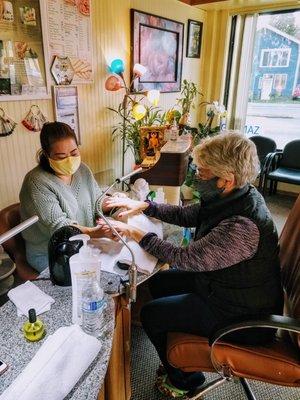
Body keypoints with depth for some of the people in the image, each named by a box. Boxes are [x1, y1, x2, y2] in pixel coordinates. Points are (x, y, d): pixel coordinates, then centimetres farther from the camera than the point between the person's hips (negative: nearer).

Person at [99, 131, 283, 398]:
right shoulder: (235, 197, -8)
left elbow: (185, 258, -29)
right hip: (218, 283, 9)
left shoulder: (241, 227, -37)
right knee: (159, 282, 16)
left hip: (241, 316, -9)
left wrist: (136, 234, -20)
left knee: (150, 315, 0)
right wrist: (143, 206, -7)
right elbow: (185, 215, 2)